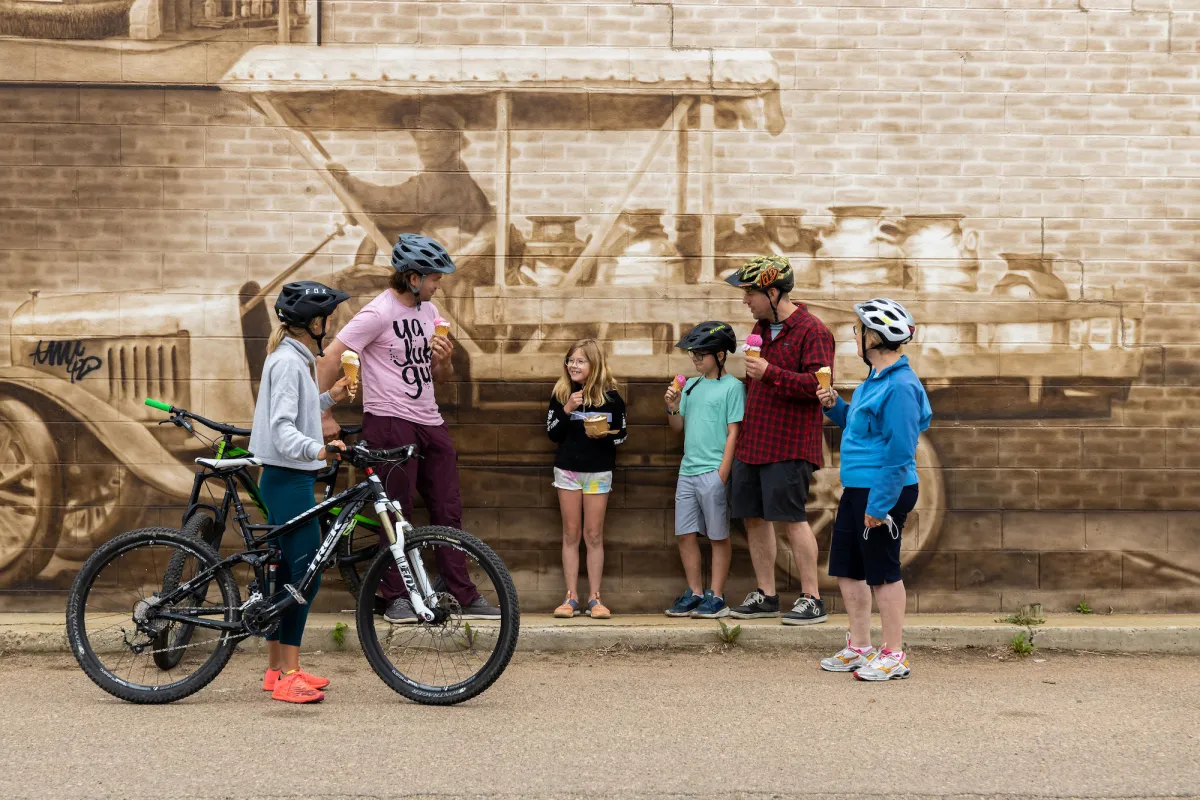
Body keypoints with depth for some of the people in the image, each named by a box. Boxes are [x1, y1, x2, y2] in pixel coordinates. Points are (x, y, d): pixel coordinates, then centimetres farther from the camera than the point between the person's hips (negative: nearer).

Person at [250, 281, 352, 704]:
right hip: (288, 479, -11)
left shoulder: (294, 359, 16)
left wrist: (329, 398, 20)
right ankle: (288, 674, -7)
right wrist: (318, 450, -40)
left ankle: (277, 669, 19)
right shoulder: (288, 362, -16)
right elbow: (283, 430, -24)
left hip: (288, 479, 11)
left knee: (286, 574, 13)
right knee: (306, 573, -10)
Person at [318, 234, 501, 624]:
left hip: (429, 422, 7)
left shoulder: (428, 311, 12)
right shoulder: (379, 313, -11)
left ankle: (465, 597, 11)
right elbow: (332, 359, -15)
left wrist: (443, 359, -4)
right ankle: (396, 598, 9)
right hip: (389, 421, -7)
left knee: (448, 511, 7)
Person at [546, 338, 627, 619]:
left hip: (598, 472, -1)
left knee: (594, 535, 2)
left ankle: (594, 598, 6)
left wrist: (605, 434, -18)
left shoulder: (610, 396, -4)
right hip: (567, 469, 1)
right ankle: (571, 597, 7)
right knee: (571, 534, 4)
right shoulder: (560, 394, 0)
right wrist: (566, 410, -15)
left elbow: (621, 435, 3)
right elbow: (552, 434, -1)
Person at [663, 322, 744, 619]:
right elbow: (678, 426, 19)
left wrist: (722, 474, -13)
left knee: (718, 536, 2)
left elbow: (733, 433, -8)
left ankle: (716, 597, 8)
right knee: (685, 534, 7)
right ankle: (694, 594, 16)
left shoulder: (732, 387, -5)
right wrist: (672, 407, -1)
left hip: (713, 472, -6)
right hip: (688, 471, 6)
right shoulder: (690, 386, 14)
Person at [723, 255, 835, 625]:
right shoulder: (760, 329, 16)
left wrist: (771, 372, -25)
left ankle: (811, 599, -1)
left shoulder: (812, 331, -10)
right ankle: (765, 595, 18)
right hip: (753, 442, 8)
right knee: (754, 516, 9)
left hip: (789, 445, -8)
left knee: (791, 517, -8)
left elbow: (819, 384, -20)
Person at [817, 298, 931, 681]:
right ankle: (859, 647, 27)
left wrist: (879, 505, -23)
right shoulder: (874, 380, 12)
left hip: (883, 492, -10)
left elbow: (900, 452, -22)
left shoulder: (900, 387, -20)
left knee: (883, 572, -1)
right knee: (847, 569, 15)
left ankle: (894, 655, 10)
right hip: (856, 488, 10)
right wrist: (834, 406, 11)